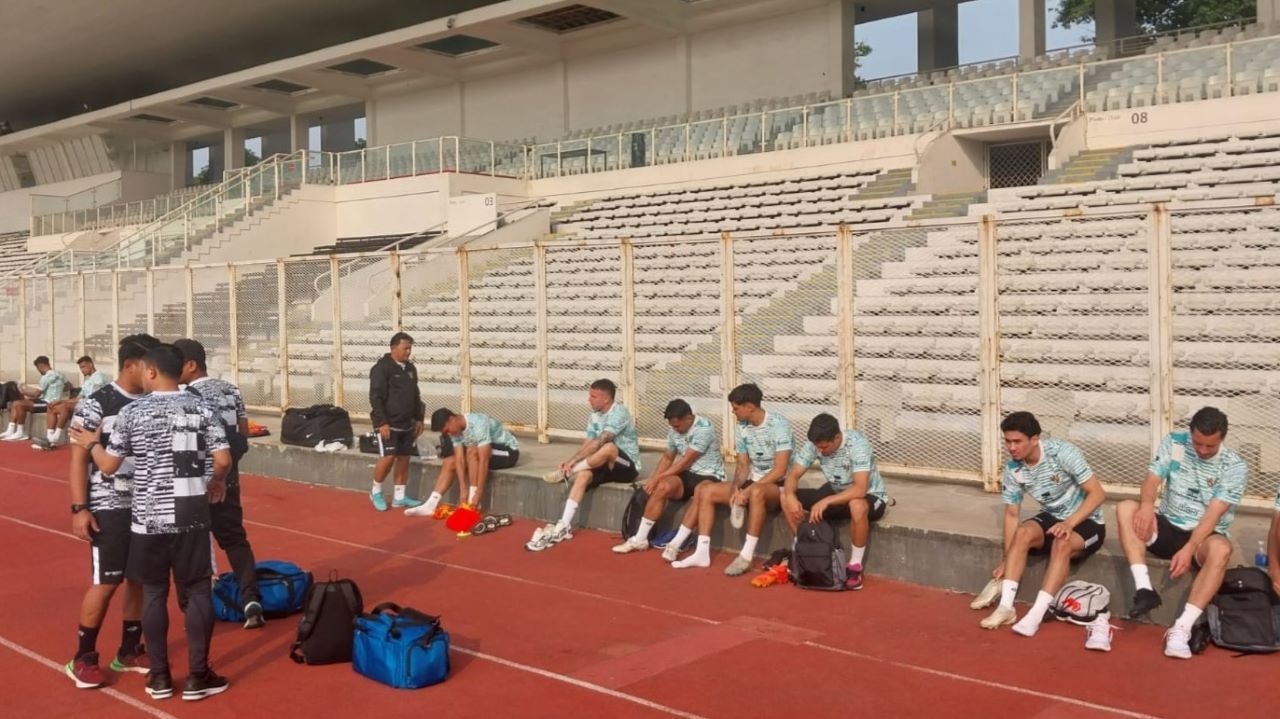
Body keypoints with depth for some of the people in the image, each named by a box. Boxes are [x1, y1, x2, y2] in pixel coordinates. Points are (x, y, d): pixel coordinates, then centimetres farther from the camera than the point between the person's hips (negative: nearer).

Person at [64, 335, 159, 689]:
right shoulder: (95, 403, -11)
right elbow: (79, 458, -10)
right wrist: (79, 508, -15)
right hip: (109, 507, -6)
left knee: (140, 578, 10)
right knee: (105, 583, -3)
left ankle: (129, 651, 24)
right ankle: (83, 658, 12)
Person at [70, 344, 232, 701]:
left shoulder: (133, 412, -5)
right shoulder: (200, 408, -2)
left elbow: (109, 465, 1)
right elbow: (223, 459, -7)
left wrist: (92, 443, 21)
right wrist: (216, 482, 15)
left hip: (149, 518, 0)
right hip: (191, 517, 0)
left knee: (154, 593, 11)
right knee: (198, 591, 7)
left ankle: (159, 677, 17)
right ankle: (198, 676, 10)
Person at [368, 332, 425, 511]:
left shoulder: (410, 368, 12)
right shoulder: (381, 368, -11)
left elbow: (415, 395, 20)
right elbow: (376, 397, -15)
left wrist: (418, 418, 15)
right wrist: (382, 422, -20)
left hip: (406, 424, 7)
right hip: (388, 423, -7)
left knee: (404, 458, 7)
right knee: (388, 457, -12)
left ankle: (400, 497, 15)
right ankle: (376, 492, 9)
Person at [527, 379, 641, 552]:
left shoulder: (619, 413, -19)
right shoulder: (594, 417, 6)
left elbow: (599, 442, -29)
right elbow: (587, 444, 2)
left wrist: (573, 461, -29)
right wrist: (571, 462, -18)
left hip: (627, 465, -6)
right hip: (605, 465, 6)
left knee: (608, 447, -36)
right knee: (583, 475, -24)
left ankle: (565, 472, -16)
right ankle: (563, 527, -30)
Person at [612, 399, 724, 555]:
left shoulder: (704, 428, -20)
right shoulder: (674, 431, 3)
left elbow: (686, 462, -20)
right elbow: (667, 457, 17)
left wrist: (658, 477, -16)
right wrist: (653, 478, -1)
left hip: (709, 476, -6)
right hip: (687, 475, 6)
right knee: (662, 487, -23)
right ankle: (640, 539, -15)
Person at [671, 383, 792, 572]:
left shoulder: (779, 424, -18)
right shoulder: (743, 427, 4)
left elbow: (780, 470, -22)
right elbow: (743, 464, 9)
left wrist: (747, 491, -26)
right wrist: (736, 489, -13)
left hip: (778, 485, -8)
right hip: (753, 482, 8)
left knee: (756, 493, -40)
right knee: (705, 491, -3)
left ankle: (746, 556, -35)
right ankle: (702, 552, -8)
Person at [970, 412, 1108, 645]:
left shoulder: (1062, 453, -24)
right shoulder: (1013, 469, -9)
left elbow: (1097, 493, -22)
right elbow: (1011, 514, -2)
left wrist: (1069, 523, -34)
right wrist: (1007, 560, -9)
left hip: (1087, 521, -4)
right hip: (1052, 518, 4)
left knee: (1062, 544, -35)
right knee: (1023, 532, -27)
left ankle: (1035, 616, -37)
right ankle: (1006, 606, -29)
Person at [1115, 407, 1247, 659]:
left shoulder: (1235, 467, -10)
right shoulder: (1173, 443, -2)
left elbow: (1213, 513, -19)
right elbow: (1153, 478, -9)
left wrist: (1189, 549, -31)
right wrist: (1147, 504, -33)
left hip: (1204, 535, -3)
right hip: (1168, 527, 3)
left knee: (1221, 549, -38)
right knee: (1125, 508, -24)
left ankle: (1182, 628, -44)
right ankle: (1144, 588, -35)